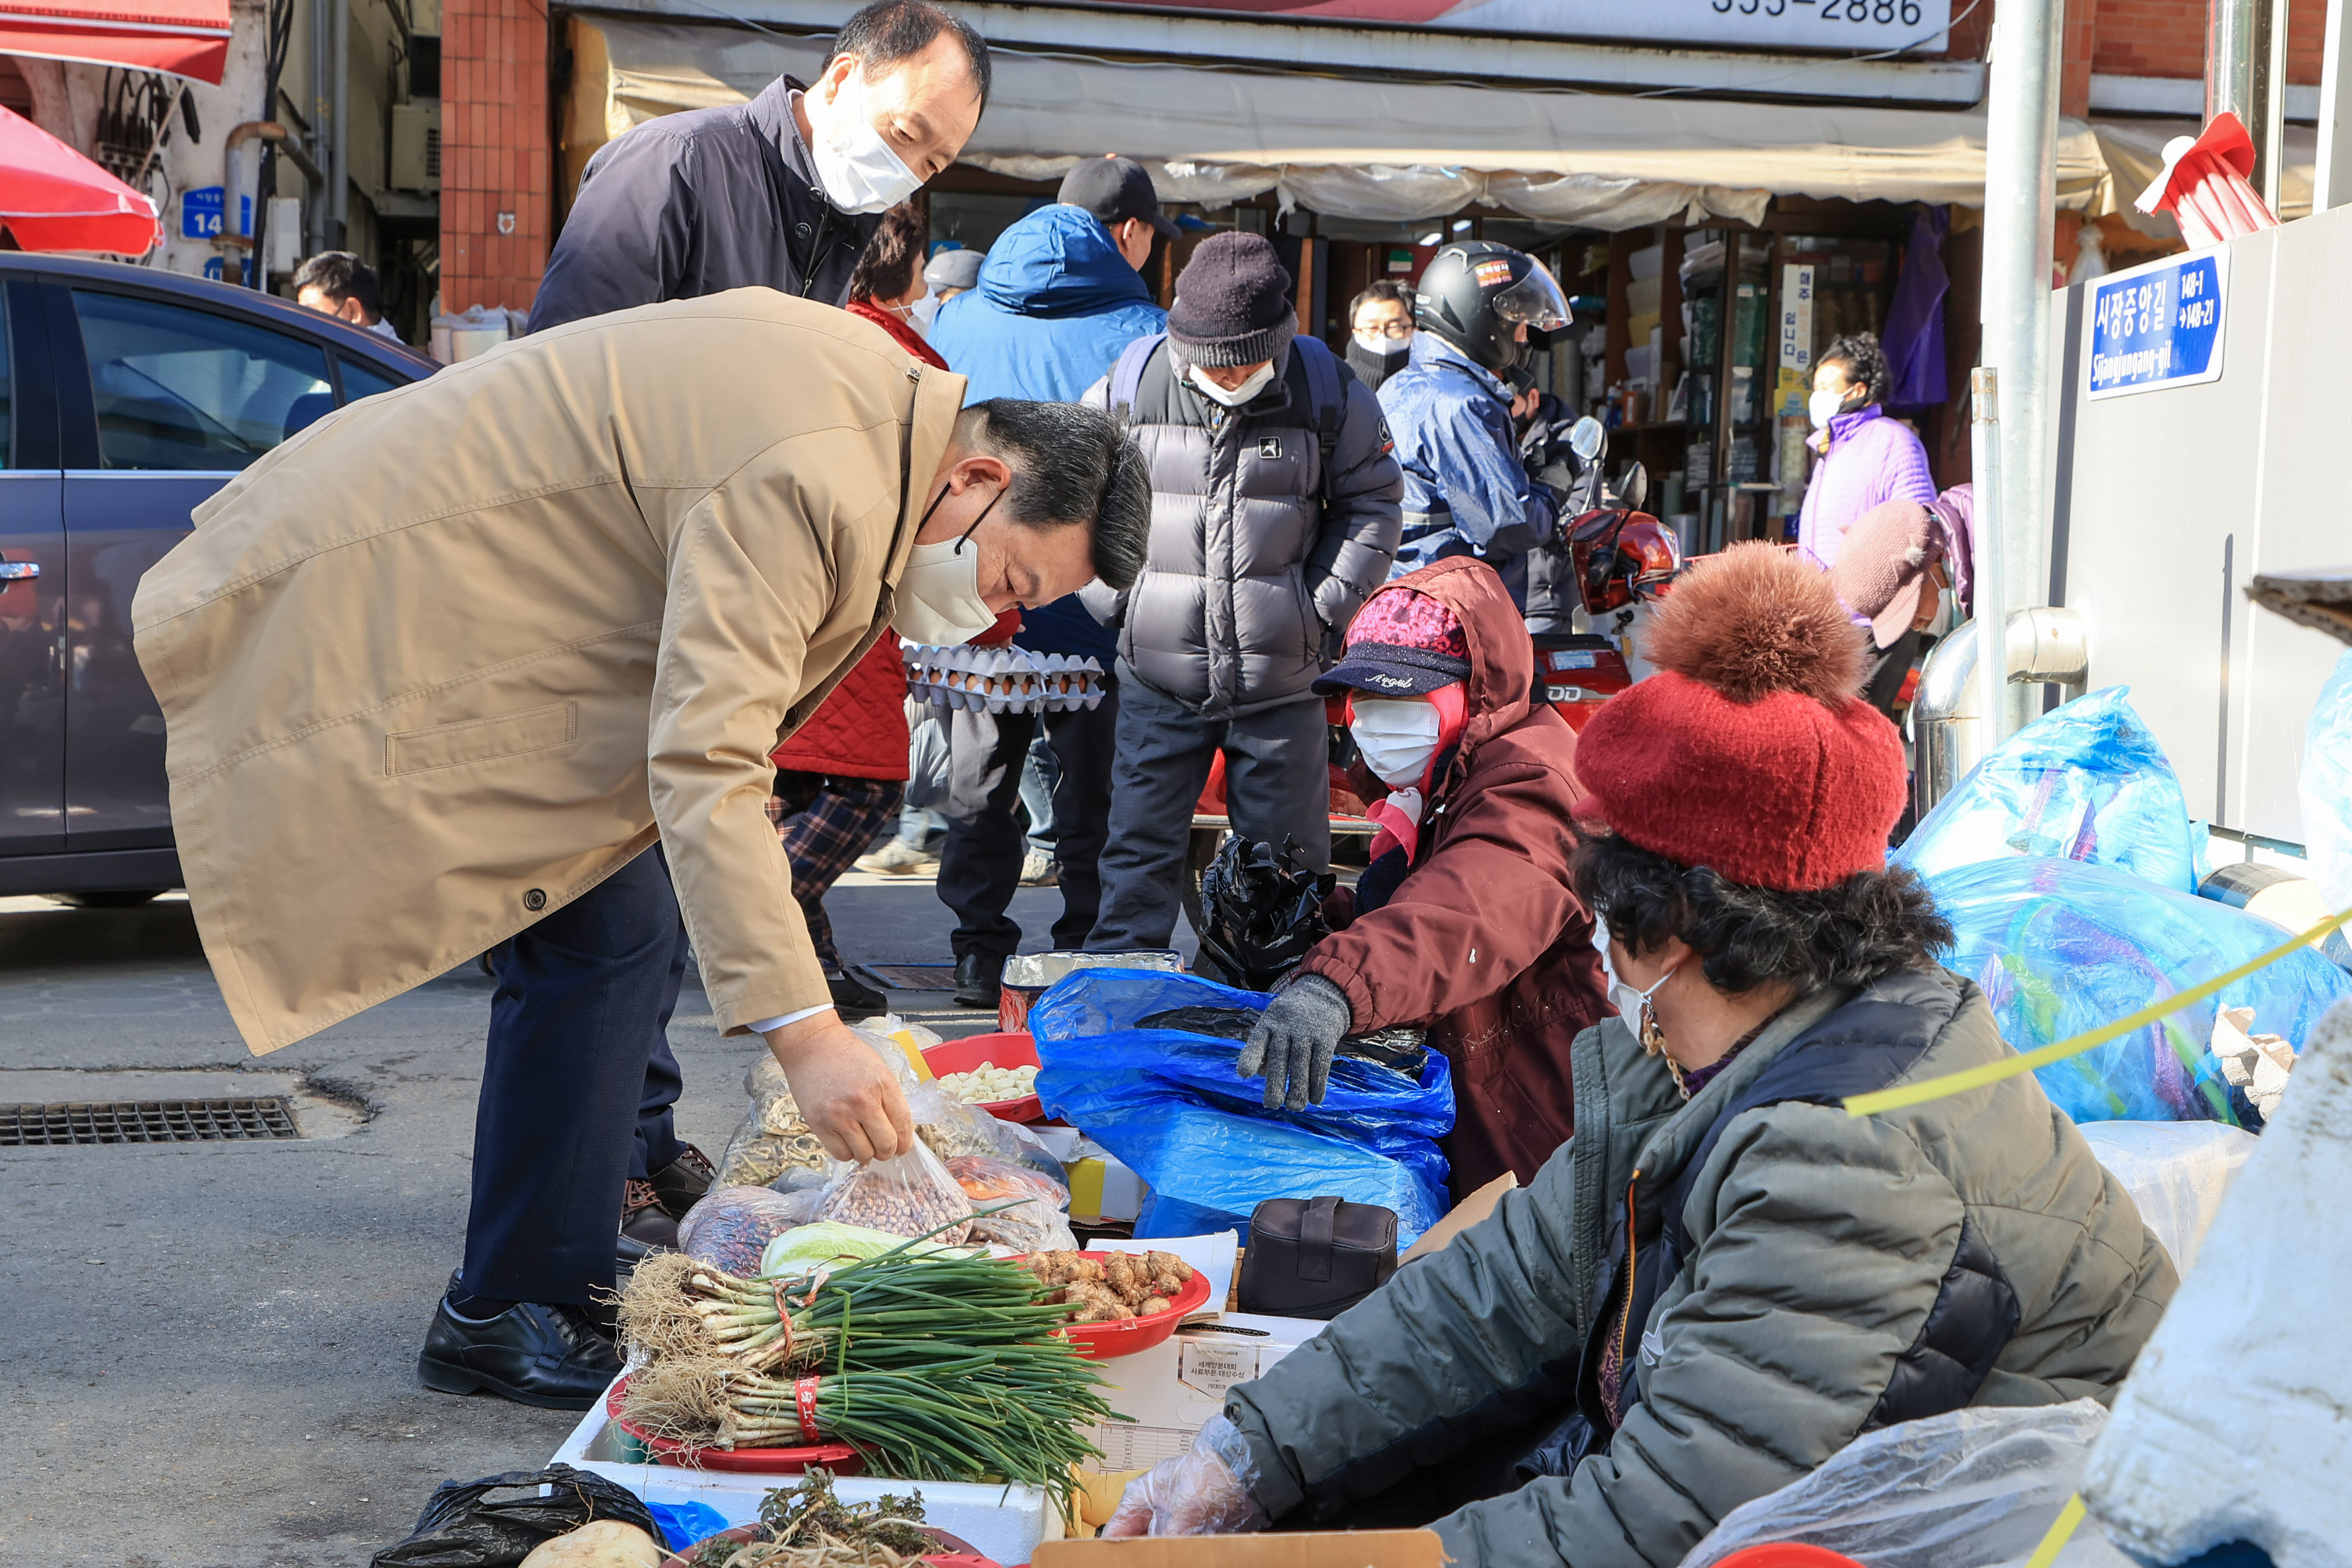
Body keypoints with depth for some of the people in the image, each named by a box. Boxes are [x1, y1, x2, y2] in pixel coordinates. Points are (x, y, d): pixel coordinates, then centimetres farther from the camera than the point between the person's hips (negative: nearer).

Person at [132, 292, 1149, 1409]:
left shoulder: (889, 389, 2)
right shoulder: (805, 484, -31)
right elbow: (704, 763, -38)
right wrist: (802, 1031, -43)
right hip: (385, 617, -11)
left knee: (607, 933, 14)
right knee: (603, 936, -12)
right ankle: (510, 1317, -2)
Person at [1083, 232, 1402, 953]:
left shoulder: (1328, 391, -3)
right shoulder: (1131, 383, -4)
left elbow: (1370, 502, 9)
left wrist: (1328, 605, -1)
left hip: (1282, 678, 0)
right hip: (1159, 676, 0)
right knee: (1141, 847, 3)